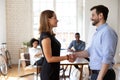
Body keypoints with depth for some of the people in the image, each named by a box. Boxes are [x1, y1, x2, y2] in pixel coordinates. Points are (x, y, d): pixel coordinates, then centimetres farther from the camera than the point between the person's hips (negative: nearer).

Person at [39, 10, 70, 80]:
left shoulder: (50, 35, 10)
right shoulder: (45, 36, -19)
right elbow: (49, 58, -21)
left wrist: (67, 56, 12)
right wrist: (66, 57, -16)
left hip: (53, 70, 9)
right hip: (49, 72, -9)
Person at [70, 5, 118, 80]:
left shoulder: (107, 32, -18)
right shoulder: (97, 33, 12)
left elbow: (107, 58, -23)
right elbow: (90, 51, 15)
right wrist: (76, 54, 1)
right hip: (95, 73, 9)